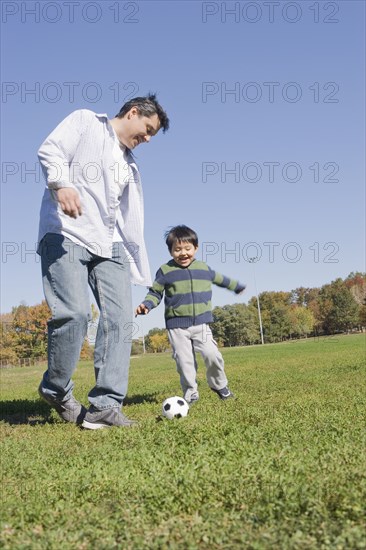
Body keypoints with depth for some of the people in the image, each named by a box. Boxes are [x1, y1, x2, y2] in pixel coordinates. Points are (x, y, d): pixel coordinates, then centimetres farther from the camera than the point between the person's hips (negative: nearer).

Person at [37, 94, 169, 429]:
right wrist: (61, 184, -26)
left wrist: (141, 276, 18)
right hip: (65, 234, -7)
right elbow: (51, 150, -5)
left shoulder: (130, 165, 28)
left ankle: (104, 406, -5)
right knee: (75, 313, -19)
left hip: (108, 245, 7)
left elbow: (131, 223, 24)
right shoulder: (86, 122, 12)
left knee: (120, 318, -7)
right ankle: (55, 390, 5)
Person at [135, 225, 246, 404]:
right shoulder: (165, 271, 1)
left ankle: (219, 385, 13)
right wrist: (146, 305, -15)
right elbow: (155, 293, 6)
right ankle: (190, 393, 16)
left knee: (212, 355, -11)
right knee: (184, 361, 0)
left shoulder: (204, 268, 11)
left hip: (201, 323, 1)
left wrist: (238, 286, 44)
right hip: (177, 325, -1)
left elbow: (220, 279, 30)